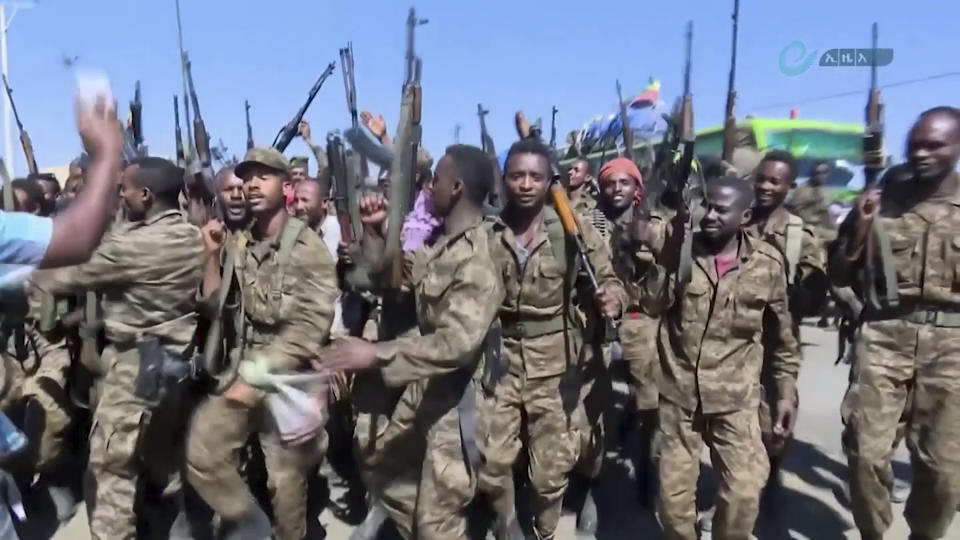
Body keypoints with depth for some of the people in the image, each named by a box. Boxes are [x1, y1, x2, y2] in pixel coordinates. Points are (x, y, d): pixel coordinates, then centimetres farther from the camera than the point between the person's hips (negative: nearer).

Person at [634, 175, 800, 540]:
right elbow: (652, 305, -14)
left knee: (743, 492, 2)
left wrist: (786, 393, 6)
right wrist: (666, 255, -23)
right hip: (678, 392, 1)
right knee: (674, 493, 11)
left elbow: (781, 334, 6)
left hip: (735, 398, 0)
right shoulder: (681, 251, -4)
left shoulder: (768, 262, -4)